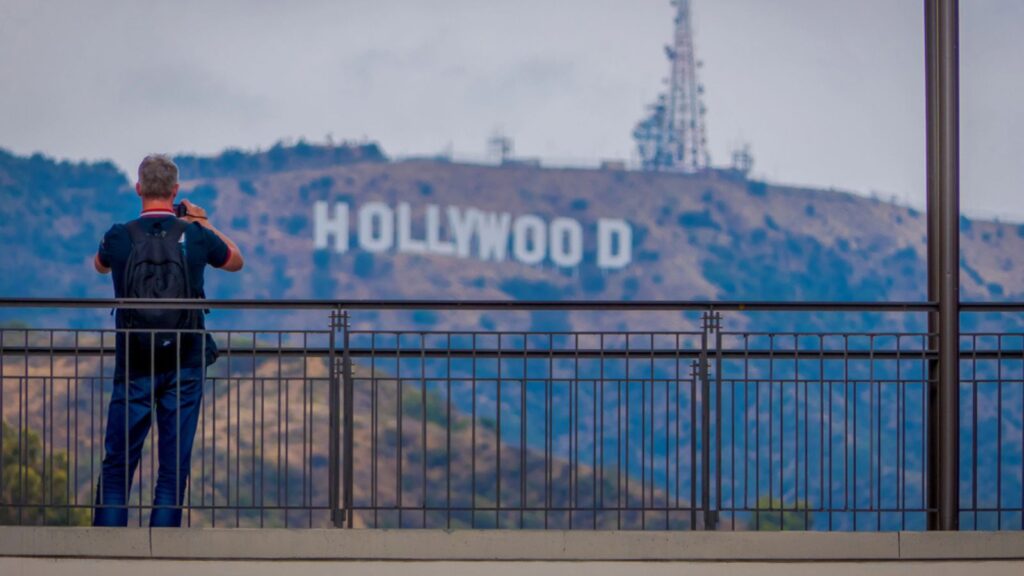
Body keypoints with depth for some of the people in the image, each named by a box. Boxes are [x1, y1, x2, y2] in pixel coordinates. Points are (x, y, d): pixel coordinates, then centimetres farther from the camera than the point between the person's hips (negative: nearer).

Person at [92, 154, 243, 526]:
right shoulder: (196, 236, -4)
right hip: (185, 368, 0)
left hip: (133, 368, 0)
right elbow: (235, 261, 19)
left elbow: (100, 265, 21)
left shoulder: (120, 238, -4)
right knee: (175, 465, 4)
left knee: (117, 464, 5)